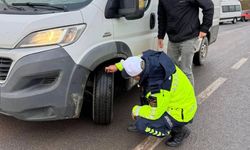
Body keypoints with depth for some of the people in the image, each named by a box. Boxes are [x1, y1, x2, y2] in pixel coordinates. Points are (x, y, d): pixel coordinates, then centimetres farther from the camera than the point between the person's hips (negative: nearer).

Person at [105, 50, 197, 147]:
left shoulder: (158, 89, -36)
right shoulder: (150, 58, -16)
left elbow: (154, 114, -23)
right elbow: (136, 62, 8)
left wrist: (136, 110, -6)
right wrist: (117, 66, 9)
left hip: (181, 112, -9)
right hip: (180, 97, 9)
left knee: (143, 125, -18)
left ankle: (179, 131, 1)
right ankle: (141, 125, 19)